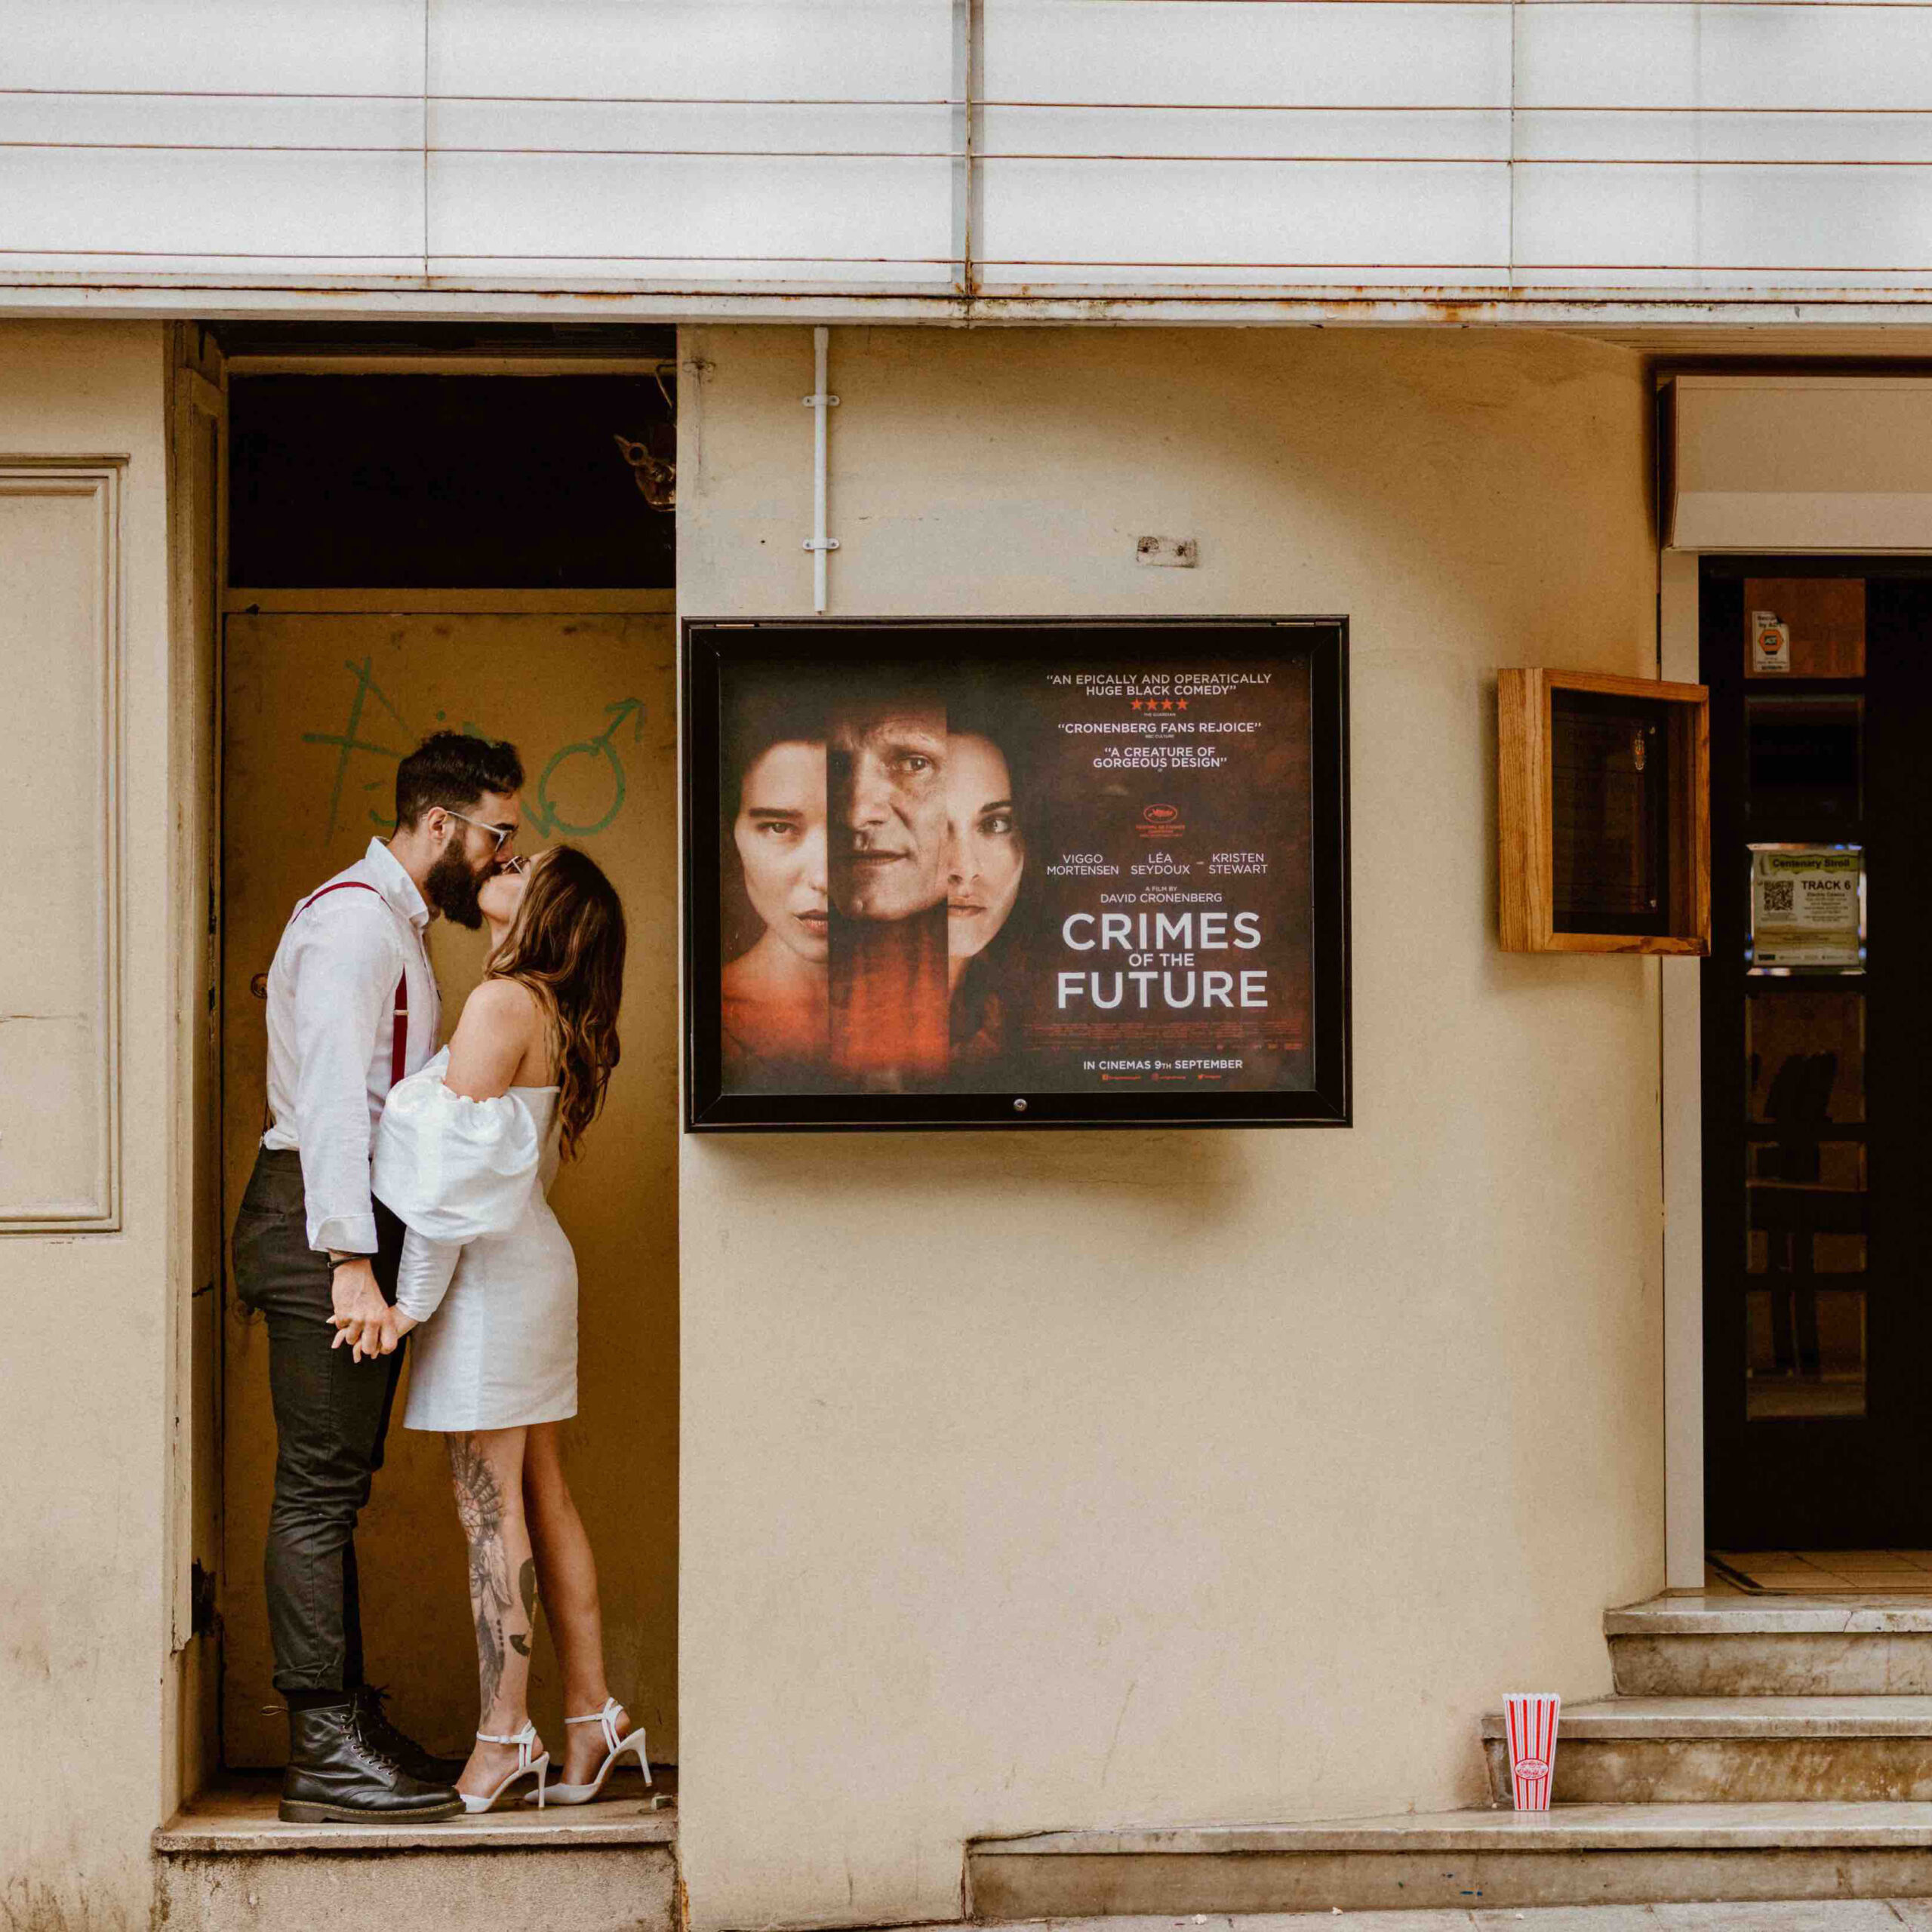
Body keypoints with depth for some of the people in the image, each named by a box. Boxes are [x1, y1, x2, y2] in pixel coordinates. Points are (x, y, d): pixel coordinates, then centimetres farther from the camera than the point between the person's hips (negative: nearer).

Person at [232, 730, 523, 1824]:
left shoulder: (400, 927, 22)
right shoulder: (354, 917, -11)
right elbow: (332, 1096, -20)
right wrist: (350, 1261, -26)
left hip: (368, 1223, 10)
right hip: (324, 1219, -10)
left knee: (338, 1487, 12)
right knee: (321, 1489, -8)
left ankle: (346, 1725, 18)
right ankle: (328, 1754, -6)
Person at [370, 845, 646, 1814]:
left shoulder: (503, 1004, -14)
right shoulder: (548, 1011, 12)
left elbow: (458, 1166, -18)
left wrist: (411, 1299, -15)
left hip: (489, 1271, -9)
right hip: (527, 1262, 9)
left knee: (490, 1505, -4)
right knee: (540, 1497, 12)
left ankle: (503, 1737, 0)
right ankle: (592, 1714, 17)